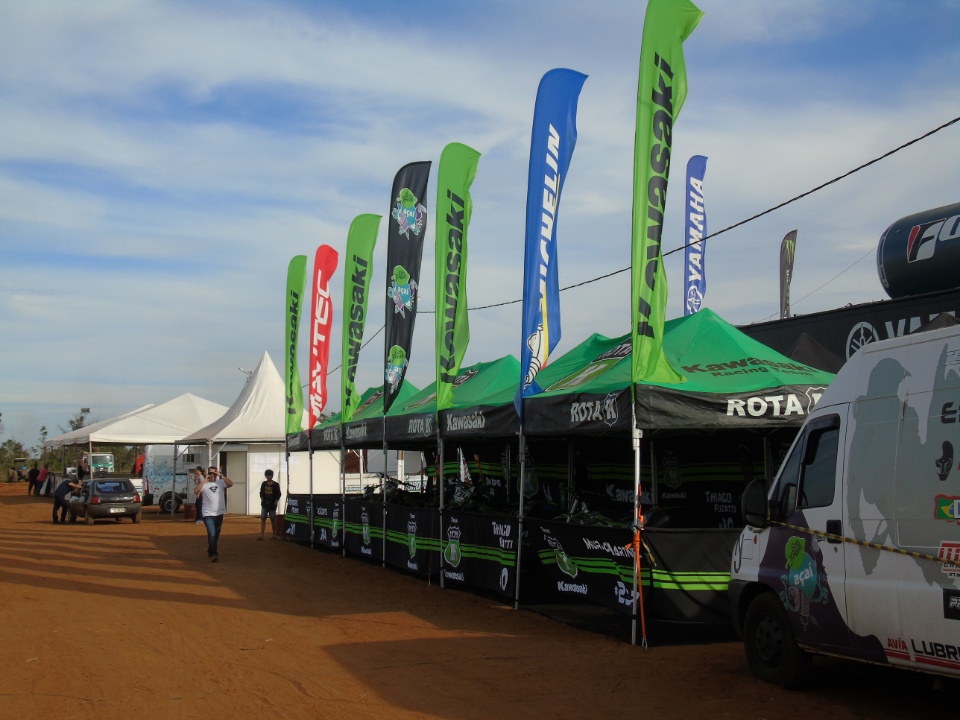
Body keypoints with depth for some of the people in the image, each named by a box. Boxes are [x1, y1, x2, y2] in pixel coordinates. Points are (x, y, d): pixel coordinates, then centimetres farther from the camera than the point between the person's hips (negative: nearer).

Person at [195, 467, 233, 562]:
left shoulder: (221, 482, 1)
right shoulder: (204, 484, -5)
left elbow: (231, 484, -15)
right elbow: (196, 490, -22)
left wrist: (221, 475, -20)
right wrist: (205, 480, -22)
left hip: (219, 513, 4)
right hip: (208, 514, -4)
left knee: (216, 534, 17)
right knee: (211, 534, -16)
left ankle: (210, 551, 35)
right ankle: (213, 554, -17)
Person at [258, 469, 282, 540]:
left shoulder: (276, 484, -4)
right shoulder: (263, 484, 5)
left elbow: (278, 495, -2)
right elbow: (261, 493, 12)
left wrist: (275, 502, -9)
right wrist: (262, 500, 1)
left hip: (272, 505, -3)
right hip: (264, 505, 3)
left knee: (273, 520, 6)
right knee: (263, 519, -4)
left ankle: (274, 535, 17)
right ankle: (261, 535, -6)